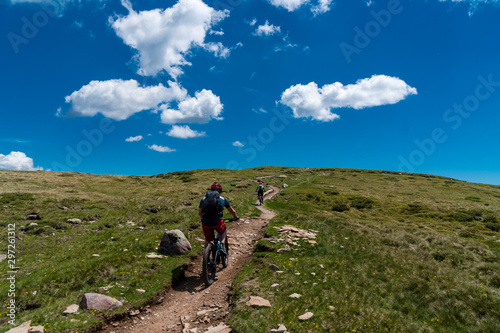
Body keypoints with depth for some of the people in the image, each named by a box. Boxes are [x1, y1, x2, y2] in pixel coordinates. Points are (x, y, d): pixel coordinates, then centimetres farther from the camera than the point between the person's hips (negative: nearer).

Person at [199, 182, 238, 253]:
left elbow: (200, 212, 31)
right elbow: (232, 211, 24)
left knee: (207, 239, 24)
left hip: (205, 223, 2)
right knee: (224, 231, 29)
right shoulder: (222, 199, 16)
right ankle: (222, 246, 11)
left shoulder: (204, 199, 20)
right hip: (217, 221, -2)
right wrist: (236, 217, 44)